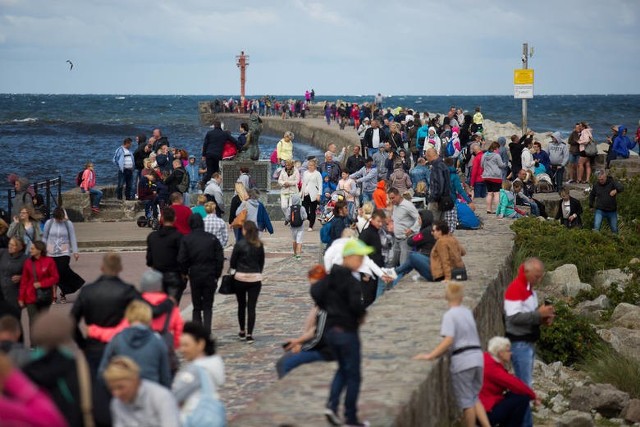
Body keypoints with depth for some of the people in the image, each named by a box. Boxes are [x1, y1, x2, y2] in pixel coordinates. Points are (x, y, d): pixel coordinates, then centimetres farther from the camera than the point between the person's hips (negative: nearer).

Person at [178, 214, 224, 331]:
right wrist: (217, 275, 5)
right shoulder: (212, 239, -3)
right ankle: (207, 331, -6)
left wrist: (185, 273, 8)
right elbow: (220, 259, -3)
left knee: (196, 307, 11)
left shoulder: (186, 239, -5)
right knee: (208, 306, 7)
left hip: (194, 276, 0)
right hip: (210, 276, 0)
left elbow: (182, 260, -8)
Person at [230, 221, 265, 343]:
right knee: (252, 307, 2)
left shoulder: (239, 244, -11)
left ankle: (242, 331, 24)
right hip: (255, 279, 2)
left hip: (240, 278, -2)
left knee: (241, 305, 15)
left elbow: (232, 263, -4)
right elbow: (262, 262, 8)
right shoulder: (259, 245, 0)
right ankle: (249, 334, -2)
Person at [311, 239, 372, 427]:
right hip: (348, 331, -8)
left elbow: (315, 292, 6)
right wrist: (362, 313, -8)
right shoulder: (351, 281, -19)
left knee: (343, 369, 22)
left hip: (331, 330, 8)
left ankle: (332, 404, 3)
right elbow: (356, 304, -28)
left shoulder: (330, 277, 5)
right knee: (353, 375, 5)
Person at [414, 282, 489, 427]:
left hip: (462, 360, -7)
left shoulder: (449, 315, -10)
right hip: (477, 357, 7)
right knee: (474, 398, 18)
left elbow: (449, 340, -22)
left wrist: (430, 355, -23)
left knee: (466, 401, 4)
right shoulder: (467, 312, 12)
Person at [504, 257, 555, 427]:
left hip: (529, 342, 10)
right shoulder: (515, 289, -18)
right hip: (519, 343, -10)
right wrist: (539, 314, -25)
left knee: (525, 383, 14)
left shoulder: (529, 288, 13)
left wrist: (543, 318, 2)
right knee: (524, 385, -7)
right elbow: (514, 316, -26)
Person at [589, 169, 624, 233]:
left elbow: (621, 187, -27)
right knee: (596, 228, -17)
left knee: (614, 230, 12)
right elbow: (592, 195, 17)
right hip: (600, 211, 0)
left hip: (612, 211, 0)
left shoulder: (612, 182, -9)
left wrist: (616, 190, -49)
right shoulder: (596, 184, -1)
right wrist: (591, 206, 20)